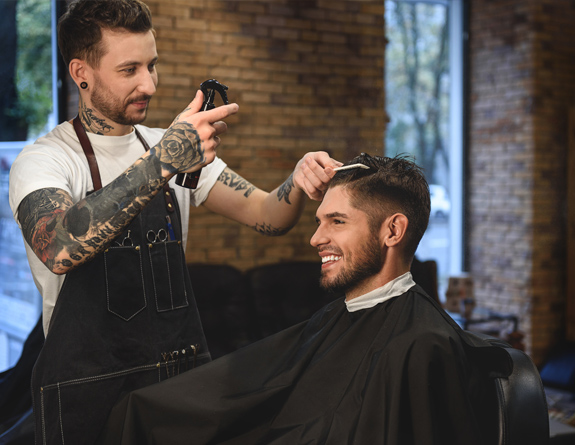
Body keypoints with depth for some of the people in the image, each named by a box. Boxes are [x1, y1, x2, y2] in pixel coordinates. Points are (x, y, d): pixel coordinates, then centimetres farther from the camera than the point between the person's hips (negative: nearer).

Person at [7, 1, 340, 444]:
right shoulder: (42, 160, -10)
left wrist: (298, 181, -20)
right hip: (89, 386, -4)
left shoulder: (181, 149, 7)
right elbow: (60, 249, -31)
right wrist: (163, 163, -39)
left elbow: (267, 216, 2)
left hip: (187, 373, 5)